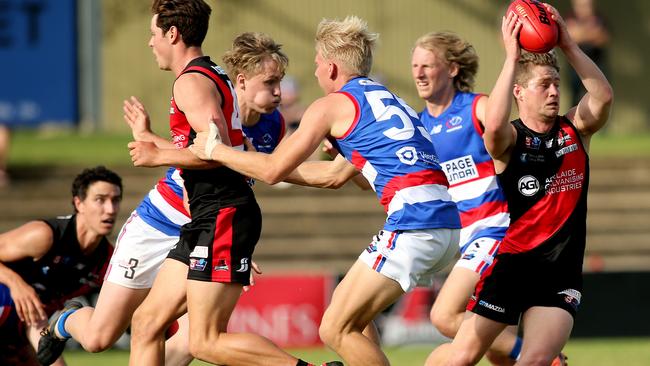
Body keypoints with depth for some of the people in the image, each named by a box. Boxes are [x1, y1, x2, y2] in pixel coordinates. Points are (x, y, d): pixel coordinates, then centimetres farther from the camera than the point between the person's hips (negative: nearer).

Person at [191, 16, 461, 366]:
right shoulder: (388, 99, 27)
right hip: (448, 222, 9)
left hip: (412, 227, -9)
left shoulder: (331, 105, 3)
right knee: (349, 320, 23)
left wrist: (215, 150, 17)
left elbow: (272, 170, 3)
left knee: (335, 330, -4)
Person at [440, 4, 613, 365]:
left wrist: (567, 45, -19)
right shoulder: (510, 138, -5)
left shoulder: (575, 129, 5)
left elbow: (603, 96, -13)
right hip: (508, 263, -2)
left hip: (560, 271, 2)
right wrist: (512, 57, -27)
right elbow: (493, 125, -30)